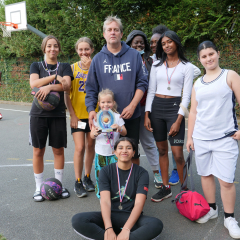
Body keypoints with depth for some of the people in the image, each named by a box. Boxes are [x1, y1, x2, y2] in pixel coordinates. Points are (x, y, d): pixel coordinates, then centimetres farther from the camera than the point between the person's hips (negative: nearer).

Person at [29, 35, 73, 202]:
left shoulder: (65, 67, 11)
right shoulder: (36, 66, 11)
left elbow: (67, 85, -8)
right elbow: (33, 83, -8)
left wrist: (49, 87, -21)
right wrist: (55, 76, -12)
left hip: (58, 113, 0)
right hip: (38, 113, 0)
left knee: (59, 150, 4)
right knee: (38, 150, 2)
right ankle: (39, 187, 14)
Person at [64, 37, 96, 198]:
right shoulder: (72, 68, 1)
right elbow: (67, 94, 1)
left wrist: (90, 68, -17)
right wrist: (72, 115, -4)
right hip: (77, 114, -1)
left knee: (90, 146, 10)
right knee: (80, 147, -6)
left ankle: (87, 177, 27)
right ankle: (78, 182, 9)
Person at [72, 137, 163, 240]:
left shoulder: (141, 173, -1)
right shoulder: (106, 171, 1)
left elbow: (139, 203, -12)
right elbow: (105, 201, -11)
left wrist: (126, 229, -26)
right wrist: (108, 229, -26)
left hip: (131, 217, 0)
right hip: (110, 215, 1)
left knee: (157, 224, -33)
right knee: (77, 220, -26)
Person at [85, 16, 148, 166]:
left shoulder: (134, 55, 3)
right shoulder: (98, 59, 7)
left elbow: (142, 83, 0)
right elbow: (91, 88, 6)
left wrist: (132, 106, -11)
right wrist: (91, 109, -8)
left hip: (131, 115, -1)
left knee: (133, 153, 11)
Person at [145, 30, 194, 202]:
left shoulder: (186, 66, 1)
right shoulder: (157, 65, 10)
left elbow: (186, 96, -3)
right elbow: (151, 91, 9)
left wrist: (178, 120, -11)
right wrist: (147, 115, 1)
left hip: (175, 108, -3)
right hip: (156, 108, 4)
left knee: (178, 154, -7)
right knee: (162, 150, 9)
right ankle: (166, 188, 20)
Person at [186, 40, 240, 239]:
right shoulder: (198, 83, 11)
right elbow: (193, 112, 12)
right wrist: (190, 136, 10)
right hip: (201, 138, 4)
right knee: (205, 174, 11)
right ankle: (212, 209, 30)